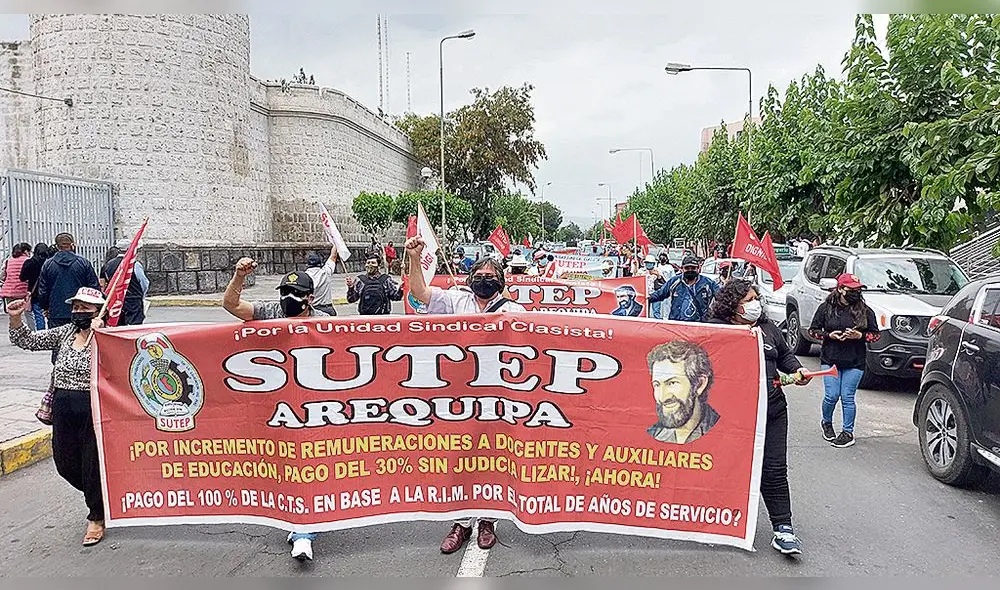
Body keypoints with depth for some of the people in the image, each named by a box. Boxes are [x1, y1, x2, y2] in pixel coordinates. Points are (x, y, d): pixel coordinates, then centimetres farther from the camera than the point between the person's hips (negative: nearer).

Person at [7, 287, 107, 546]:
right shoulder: (65, 332, 10)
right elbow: (28, 341, 11)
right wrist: (16, 318, -4)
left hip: (94, 409, -7)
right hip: (63, 409, 7)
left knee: (93, 463, 2)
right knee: (65, 464, 15)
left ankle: (97, 517, 21)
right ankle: (98, 497, 40)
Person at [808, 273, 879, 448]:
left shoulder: (865, 310, 1)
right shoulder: (826, 308, 1)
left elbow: (876, 334, 6)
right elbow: (813, 330, 6)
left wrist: (859, 335, -13)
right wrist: (829, 335, -11)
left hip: (854, 363, 0)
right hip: (830, 360, 0)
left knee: (847, 397, 0)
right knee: (832, 396, -3)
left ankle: (848, 432, 14)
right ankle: (826, 423, 25)